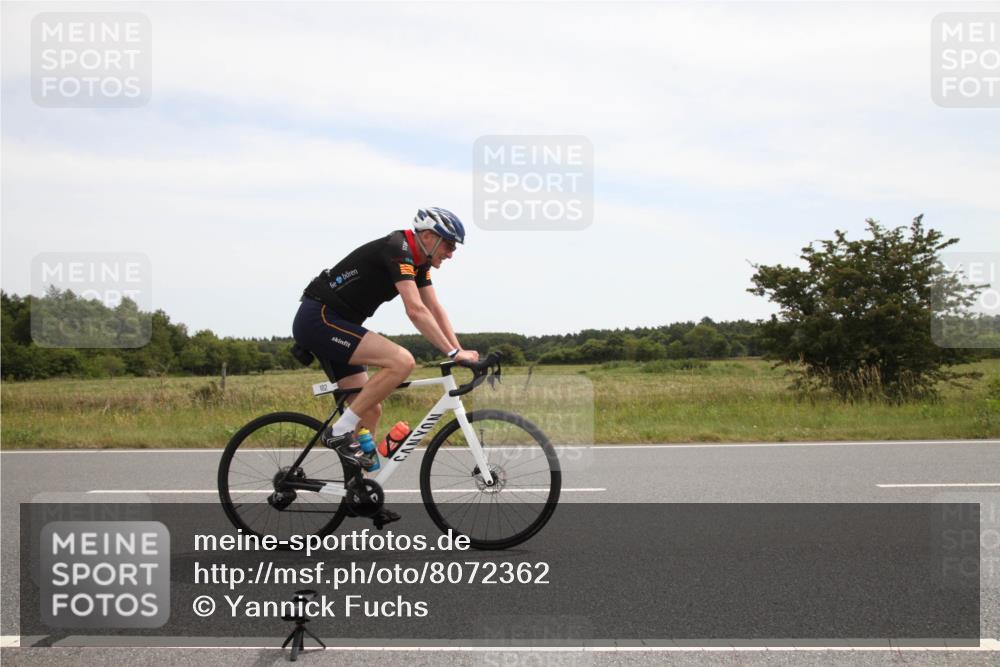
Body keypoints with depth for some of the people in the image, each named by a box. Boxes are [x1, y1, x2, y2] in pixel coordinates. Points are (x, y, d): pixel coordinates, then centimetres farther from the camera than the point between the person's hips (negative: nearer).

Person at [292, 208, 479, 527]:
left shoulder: (418, 260, 12)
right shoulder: (397, 250, -18)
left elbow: (435, 309, 11)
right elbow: (416, 311, -27)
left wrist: (459, 351, 1)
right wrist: (453, 352, -27)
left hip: (332, 323, 10)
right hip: (318, 318, -10)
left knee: (370, 410, 9)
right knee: (402, 361, -24)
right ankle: (339, 432, -16)